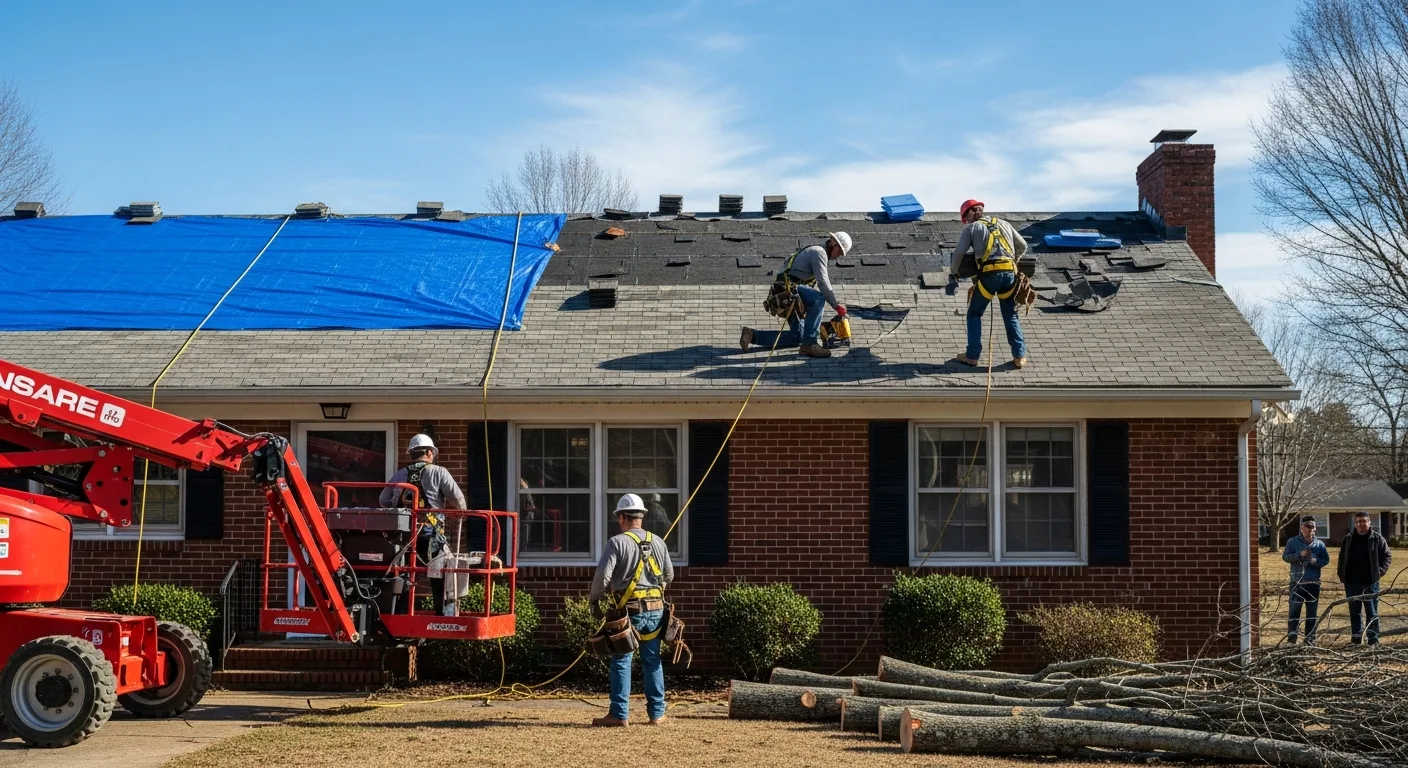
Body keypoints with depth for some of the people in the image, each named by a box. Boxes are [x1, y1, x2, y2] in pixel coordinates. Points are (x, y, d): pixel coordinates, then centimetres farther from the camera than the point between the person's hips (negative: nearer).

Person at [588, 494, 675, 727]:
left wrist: (593, 598, 3)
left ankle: (619, 714, 0)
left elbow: (603, 574, -15)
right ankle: (657, 713, 14)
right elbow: (669, 575, 14)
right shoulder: (657, 542, 8)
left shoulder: (617, 542, -9)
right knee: (652, 661, 12)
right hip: (655, 610, 5)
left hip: (628, 611, -5)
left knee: (621, 661, 2)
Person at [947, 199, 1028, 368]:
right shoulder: (1003, 224, 24)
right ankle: (1019, 356, 9)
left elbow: (958, 254, 4)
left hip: (989, 274, -3)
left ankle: (972, 356, 10)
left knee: (974, 314, 13)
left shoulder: (971, 228, 12)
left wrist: (953, 275, 18)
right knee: (1011, 316, 16)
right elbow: (1022, 246, 26)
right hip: (1010, 273, 3)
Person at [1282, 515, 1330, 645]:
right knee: (1294, 610, -5)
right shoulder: (1293, 542, 2)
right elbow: (1285, 556, -2)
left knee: (1312, 612, 7)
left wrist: (1316, 561, -13)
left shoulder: (1319, 544, 7)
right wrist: (1299, 555, -17)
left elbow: (1326, 560, 7)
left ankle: (1310, 639, 14)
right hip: (1297, 582, -2)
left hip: (1313, 583, 2)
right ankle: (1291, 638, -2)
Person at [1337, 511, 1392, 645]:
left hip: (1370, 583, -3)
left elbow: (1387, 557, 3)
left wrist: (1381, 571, -9)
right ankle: (1356, 638, 17)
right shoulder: (1348, 539, 7)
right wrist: (1341, 573, 5)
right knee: (1354, 611, 9)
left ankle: (1373, 639, 6)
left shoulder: (1378, 539, -2)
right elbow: (1342, 558, 15)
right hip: (1351, 582, 3)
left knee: (1372, 612, 2)